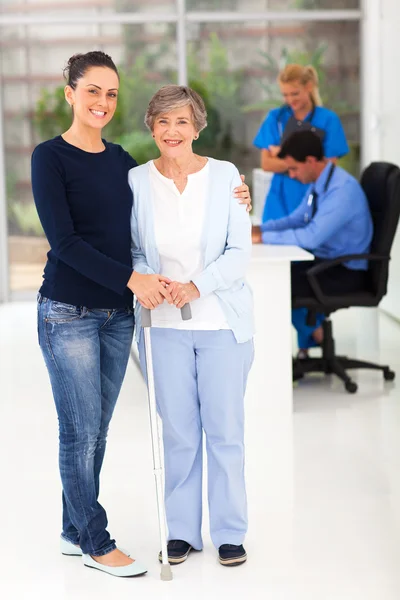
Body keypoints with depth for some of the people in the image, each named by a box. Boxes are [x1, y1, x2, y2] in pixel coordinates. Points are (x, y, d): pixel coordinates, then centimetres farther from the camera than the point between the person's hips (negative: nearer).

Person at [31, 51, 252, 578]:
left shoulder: (120, 160, 11)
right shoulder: (51, 156, -8)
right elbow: (63, 240, -14)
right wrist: (131, 278, -20)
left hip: (118, 313, 6)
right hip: (69, 312, -6)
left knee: (96, 430, 13)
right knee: (81, 431, 1)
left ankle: (75, 531, 26)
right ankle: (96, 544, 13)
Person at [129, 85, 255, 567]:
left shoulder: (225, 175, -4)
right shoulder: (136, 181, 0)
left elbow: (240, 251, -5)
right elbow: (132, 249, 8)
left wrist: (196, 285, -19)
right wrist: (142, 280, -14)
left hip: (222, 320, -1)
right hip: (163, 324, 1)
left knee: (225, 429, 4)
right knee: (178, 431, 8)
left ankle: (230, 532, 19)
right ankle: (181, 530, 23)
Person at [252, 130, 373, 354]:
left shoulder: (342, 189, -26)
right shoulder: (318, 183, 3)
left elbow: (312, 236, -32)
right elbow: (296, 219, 14)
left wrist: (265, 238, -27)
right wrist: (261, 229, -2)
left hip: (345, 272, -9)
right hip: (325, 261, 9)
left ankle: (312, 332, 8)